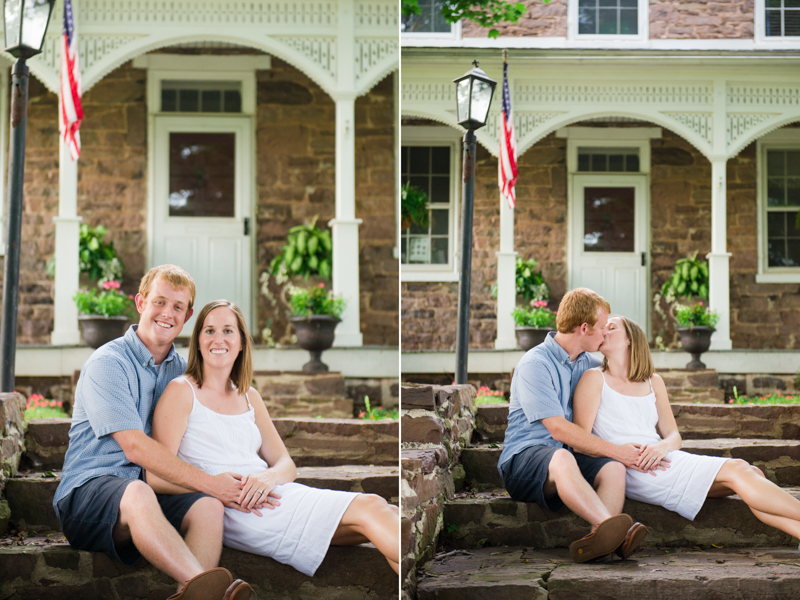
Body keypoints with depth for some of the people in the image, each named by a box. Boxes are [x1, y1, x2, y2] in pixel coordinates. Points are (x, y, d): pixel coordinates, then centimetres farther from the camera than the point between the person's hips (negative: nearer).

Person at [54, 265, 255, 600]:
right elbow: (135, 447, -13)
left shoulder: (181, 370, 17)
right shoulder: (107, 363, -4)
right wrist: (209, 483, -16)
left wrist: (239, 489, -6)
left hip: (149, 491, 5)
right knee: (138, 493, -39)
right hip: (87, 490, -5)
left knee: (208, 507, -26)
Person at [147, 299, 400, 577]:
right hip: (234, 513, -7)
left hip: (275, 493, 7)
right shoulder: (181, 392, 2)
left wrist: (270, 476, -8)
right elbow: (158, 477, -7)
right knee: (367, 509, -22)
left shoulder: (249, 397, 21)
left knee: (380, 507, -17)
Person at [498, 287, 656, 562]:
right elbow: (558, 429, -15)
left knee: (613, 468, -27)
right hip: (523, 457, -6)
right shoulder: (535, 364, -9)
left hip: (569, 455, 6)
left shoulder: (588, 363, 16)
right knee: (562, 459, -41)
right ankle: (610, 525, -59)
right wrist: (615, 450, -14)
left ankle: (600, 538, -52)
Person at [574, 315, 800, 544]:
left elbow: (674, 435, 16)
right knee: (733, 471, -21)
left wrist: (662, 446, -9)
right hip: (633, 472, -6)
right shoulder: (594, 379, 5)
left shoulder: (653, 382, 22)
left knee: (750, 472, -16)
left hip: (662, 458, 6)